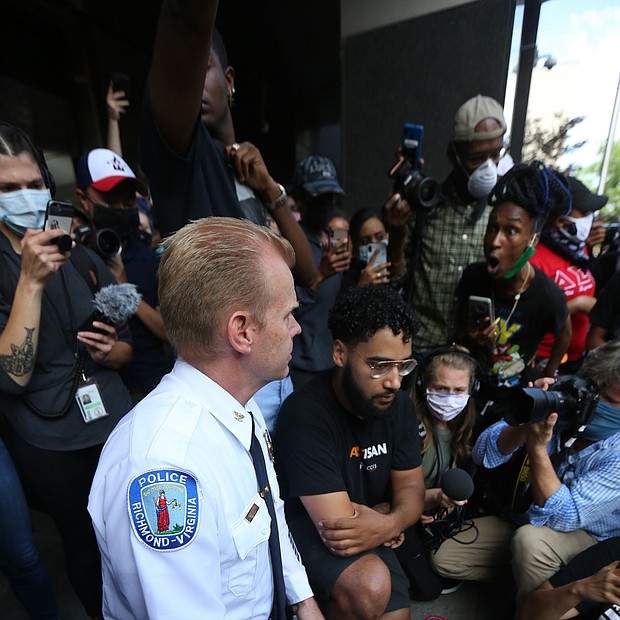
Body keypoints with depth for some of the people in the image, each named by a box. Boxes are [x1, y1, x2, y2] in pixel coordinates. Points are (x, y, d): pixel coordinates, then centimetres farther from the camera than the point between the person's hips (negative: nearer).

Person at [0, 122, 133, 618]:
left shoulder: (82, 259, 0)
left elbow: (127, 345, 6)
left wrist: (108, 351, -17)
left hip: (115, 423, 3)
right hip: (50, 445, -3)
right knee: (87, 544, 19)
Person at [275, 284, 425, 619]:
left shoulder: (398, 405, -8)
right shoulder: (305, 415, -32)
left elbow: (411, 487, -3)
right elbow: (336, 524, -30)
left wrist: (391, 522, -24)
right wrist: (385, 510, -12)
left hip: (372, 535, 6)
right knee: (369, 585, -29)